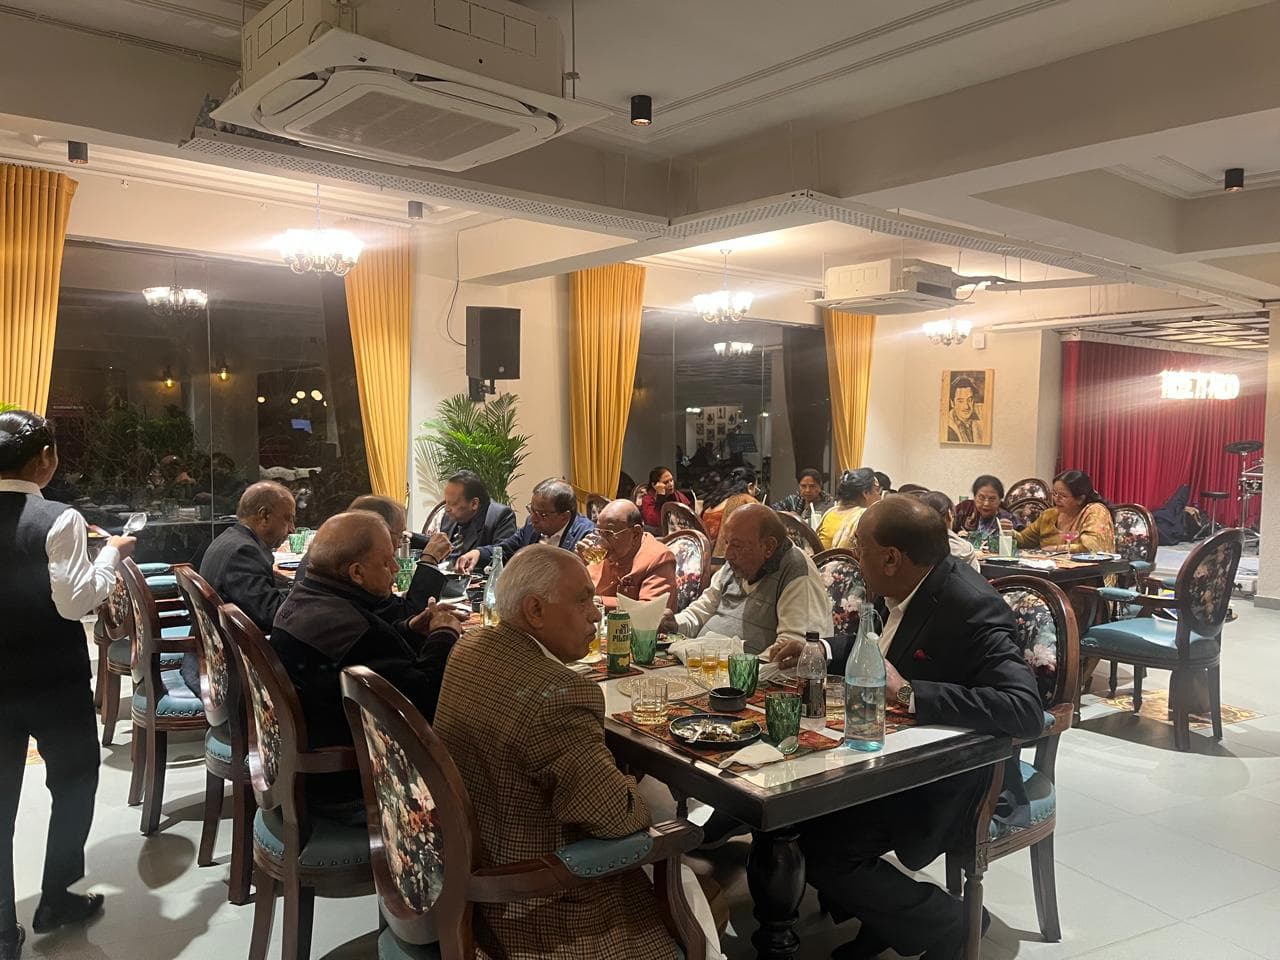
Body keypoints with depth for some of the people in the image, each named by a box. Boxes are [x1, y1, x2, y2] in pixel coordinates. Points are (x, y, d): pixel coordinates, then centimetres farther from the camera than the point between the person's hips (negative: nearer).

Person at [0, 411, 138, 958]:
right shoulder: (59, 520, -18)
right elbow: (76, 602, -21)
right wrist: (112, 554, -8)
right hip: (56, 682, -4)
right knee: (74, 783, 16)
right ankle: (56, 901, 26)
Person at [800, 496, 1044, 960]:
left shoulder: (972, 609, -27)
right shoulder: (917, 585, -2)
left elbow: (1026, 711, -37)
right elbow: (882, 649, 17)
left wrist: (908, 692, -38)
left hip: (954, 780, -9)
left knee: (824, 850, -19)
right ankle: (878, 921, 18)